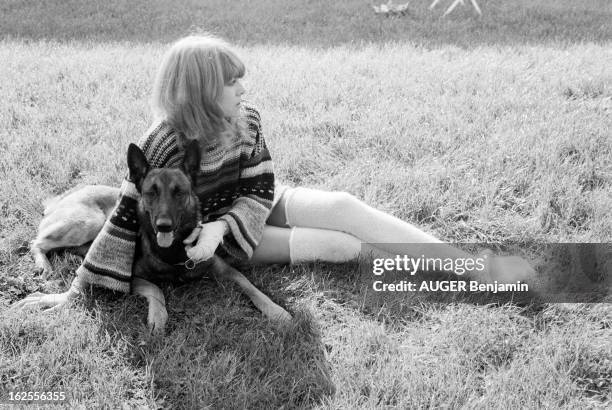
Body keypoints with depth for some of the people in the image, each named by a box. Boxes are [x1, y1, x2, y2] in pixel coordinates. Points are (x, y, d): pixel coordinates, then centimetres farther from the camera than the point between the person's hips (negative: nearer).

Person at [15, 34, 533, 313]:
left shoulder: (246, 120, -13)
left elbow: (259, 189, -9)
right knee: (337, 244, -21)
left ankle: (469, 263, -20)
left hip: (261, 204, 4)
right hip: (219, 232, -4)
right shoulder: (163, 146, -27)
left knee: (343, 206, -20)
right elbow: (128, 220, -23)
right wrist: (77, 291, -22)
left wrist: (220, 224, -28)